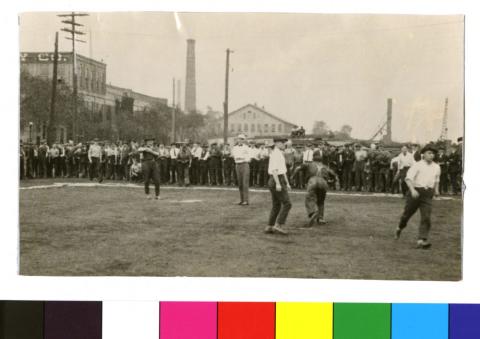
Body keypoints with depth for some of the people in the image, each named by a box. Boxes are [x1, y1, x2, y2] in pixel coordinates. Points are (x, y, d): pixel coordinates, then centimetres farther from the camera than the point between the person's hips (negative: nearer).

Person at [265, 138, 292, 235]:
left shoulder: (280, 154, 19)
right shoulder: (275, 154, -14)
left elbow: (282, 170, 23)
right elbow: (274, 169, -22)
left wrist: (287, 183, 22)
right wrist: (278, 183, -28)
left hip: (276, 182, 10)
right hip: (276, 181, -10)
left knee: (276, 205, 11)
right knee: (287, 204, -10)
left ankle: (269, 227, 11)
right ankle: (278, 225, -13)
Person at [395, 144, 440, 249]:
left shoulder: (436, 167, 9)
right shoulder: (417, 165, -6)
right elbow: (408, 178, -14)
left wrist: (436, 189, 13)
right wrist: (412, 190, -28)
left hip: (427, 194, 2)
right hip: (415, 192, -2)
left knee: (426, 217, -13)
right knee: (407, 213, 11)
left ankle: (421, 241, -18)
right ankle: (400, 228, 42)